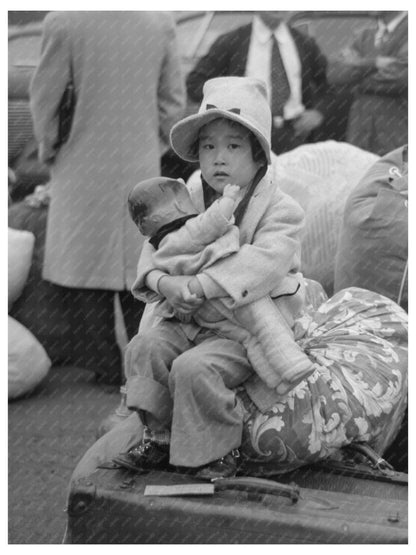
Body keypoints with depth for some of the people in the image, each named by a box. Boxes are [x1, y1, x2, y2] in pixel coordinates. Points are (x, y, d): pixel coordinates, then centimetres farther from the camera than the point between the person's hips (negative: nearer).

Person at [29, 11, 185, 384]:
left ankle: (106, 364, 13)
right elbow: (173, 99, 3)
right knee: (138, 266, 14)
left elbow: (45, 96, -7)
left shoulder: (64, 22, -15)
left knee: (86, 268, 9)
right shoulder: (160, 21, -5)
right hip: (141, 170, 3)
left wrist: (48, 148, 9)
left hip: (84, 171, -3)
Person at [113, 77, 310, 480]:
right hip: (193, 319, 7)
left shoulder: (280, 210, -11)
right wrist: (163, 282, -16)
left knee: (194, 367, -26)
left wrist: (202, 284, -34)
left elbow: (263, 261, -27)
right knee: (144, 348, -11)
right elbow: (157, 247, 9)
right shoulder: (192, 205, 10)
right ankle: (160, 437, 4)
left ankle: (220, 450, -4)